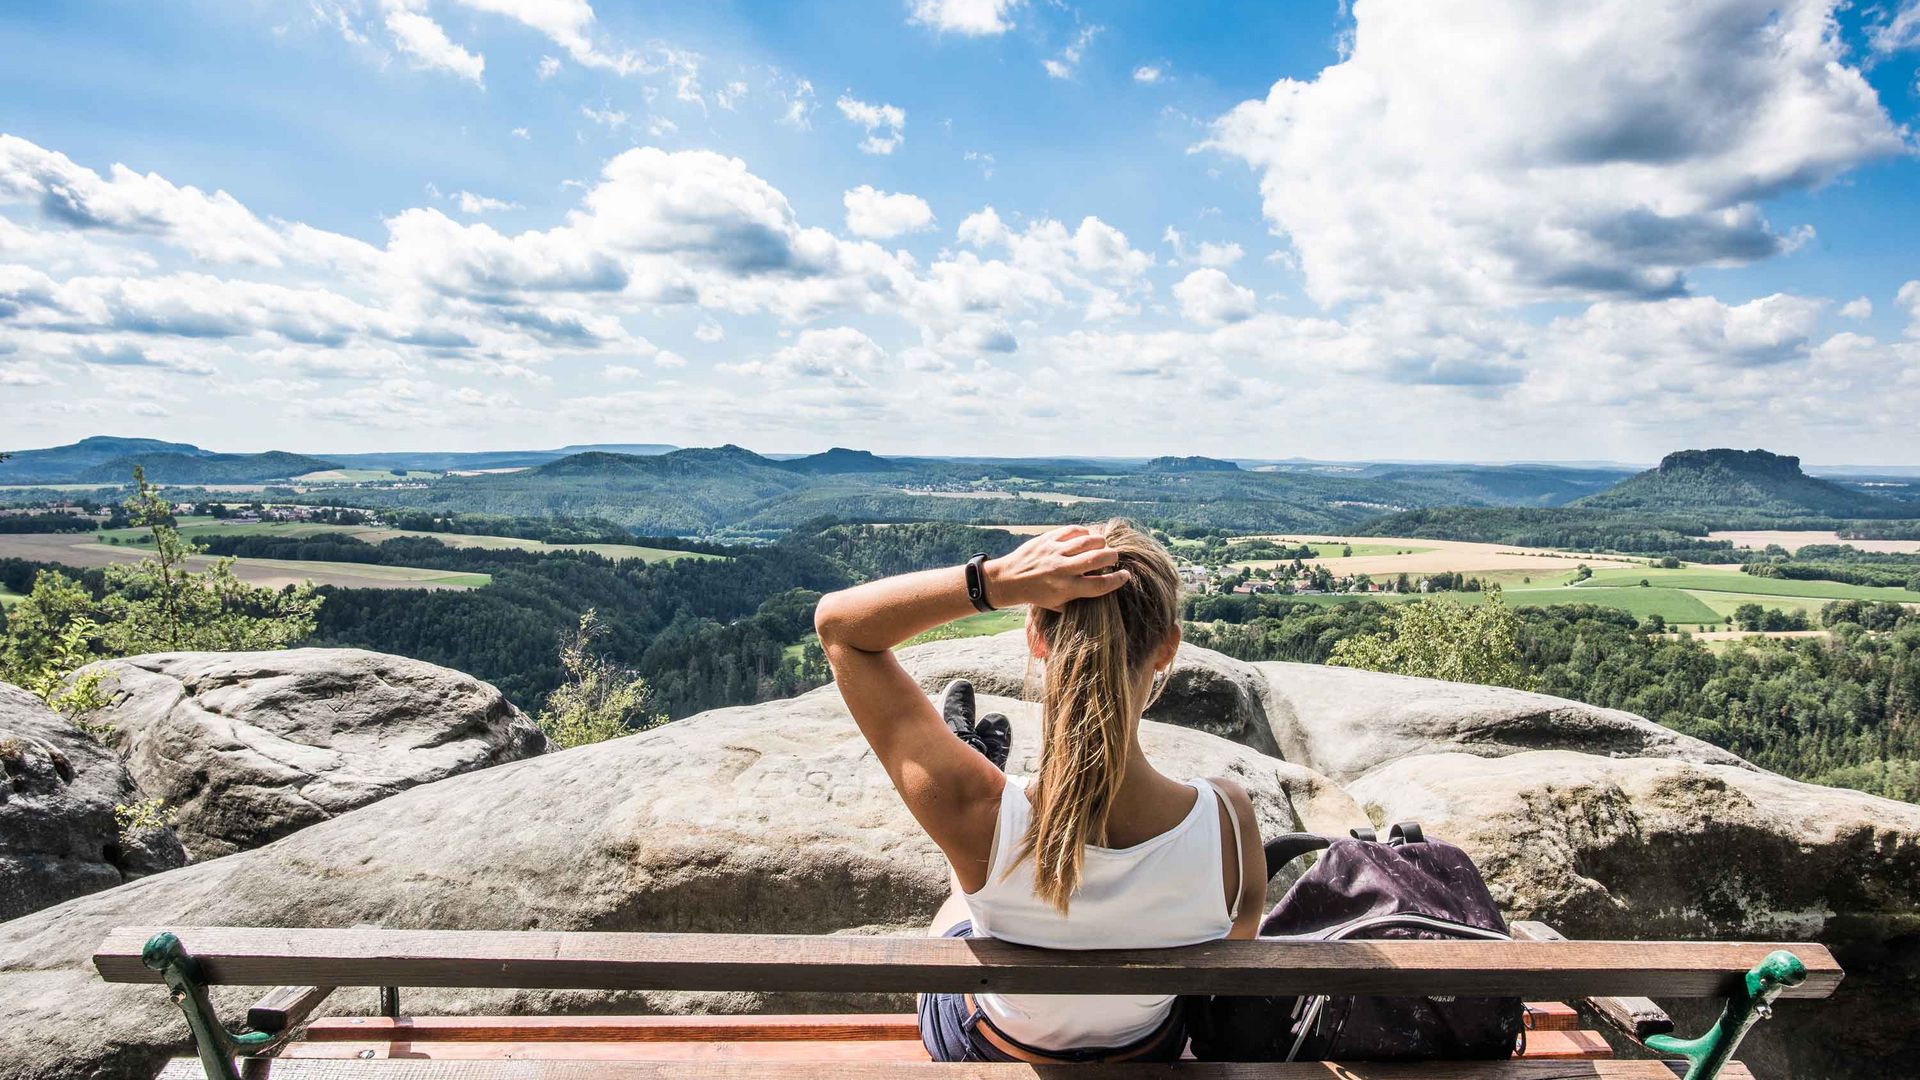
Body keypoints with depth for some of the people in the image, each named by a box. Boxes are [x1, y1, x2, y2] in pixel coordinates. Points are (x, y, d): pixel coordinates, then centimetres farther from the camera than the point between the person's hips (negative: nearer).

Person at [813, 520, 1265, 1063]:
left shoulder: (978, 812, -42)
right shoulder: (1230, 818, -36)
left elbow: (837, 621, -31)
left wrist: (995, 580, -42)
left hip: (979, 1051, -1)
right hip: (1149, 1052, 2)